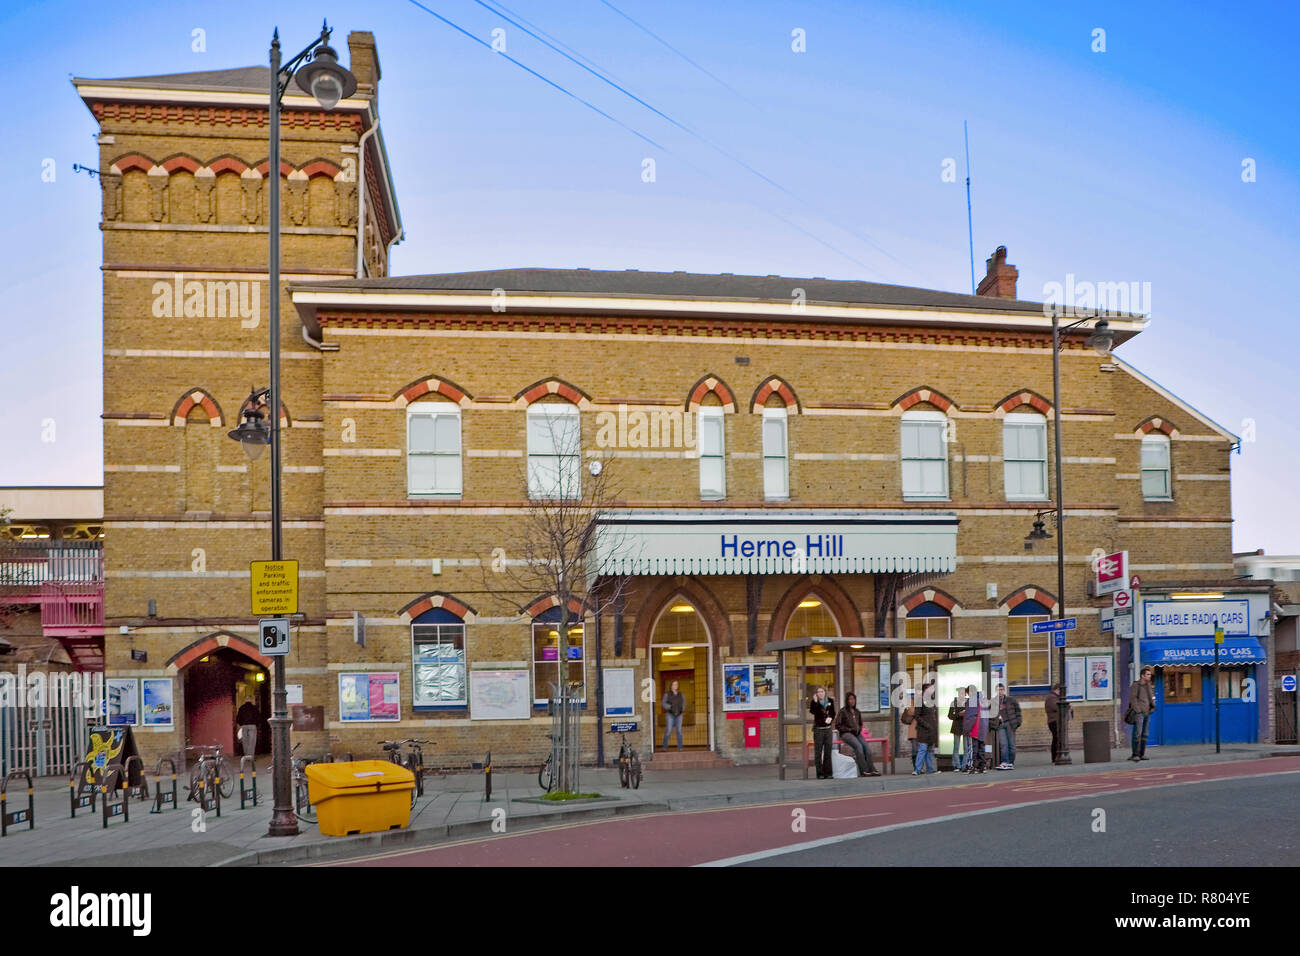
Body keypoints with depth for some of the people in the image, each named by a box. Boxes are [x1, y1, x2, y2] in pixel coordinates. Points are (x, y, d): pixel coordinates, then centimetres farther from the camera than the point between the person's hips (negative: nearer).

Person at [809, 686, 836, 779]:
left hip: (828, 728, 4)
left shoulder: (830, 701, 8)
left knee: (828, 751, 5)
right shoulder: (814, 702, -3)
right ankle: (820, 774, -1)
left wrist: (830, 718, -5)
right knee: (818, 752, -3)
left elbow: (833, 712, 15)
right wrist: (815, 701, -26)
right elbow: (813, 711, -20)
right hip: (818, 728, -3)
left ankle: (828, 773, 10)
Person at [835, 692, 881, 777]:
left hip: (857, 734, 5)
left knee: (866, 746, -23)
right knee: (858, 746, -31)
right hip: (846, 734, -5)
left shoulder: (857, 712, 19)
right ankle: (864, 770, -32)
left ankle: (871, 769, -28)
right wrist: (849, 729, -10)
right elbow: (837, 726, -2)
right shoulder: (843, 711, 2)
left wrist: (859, 729, 7)